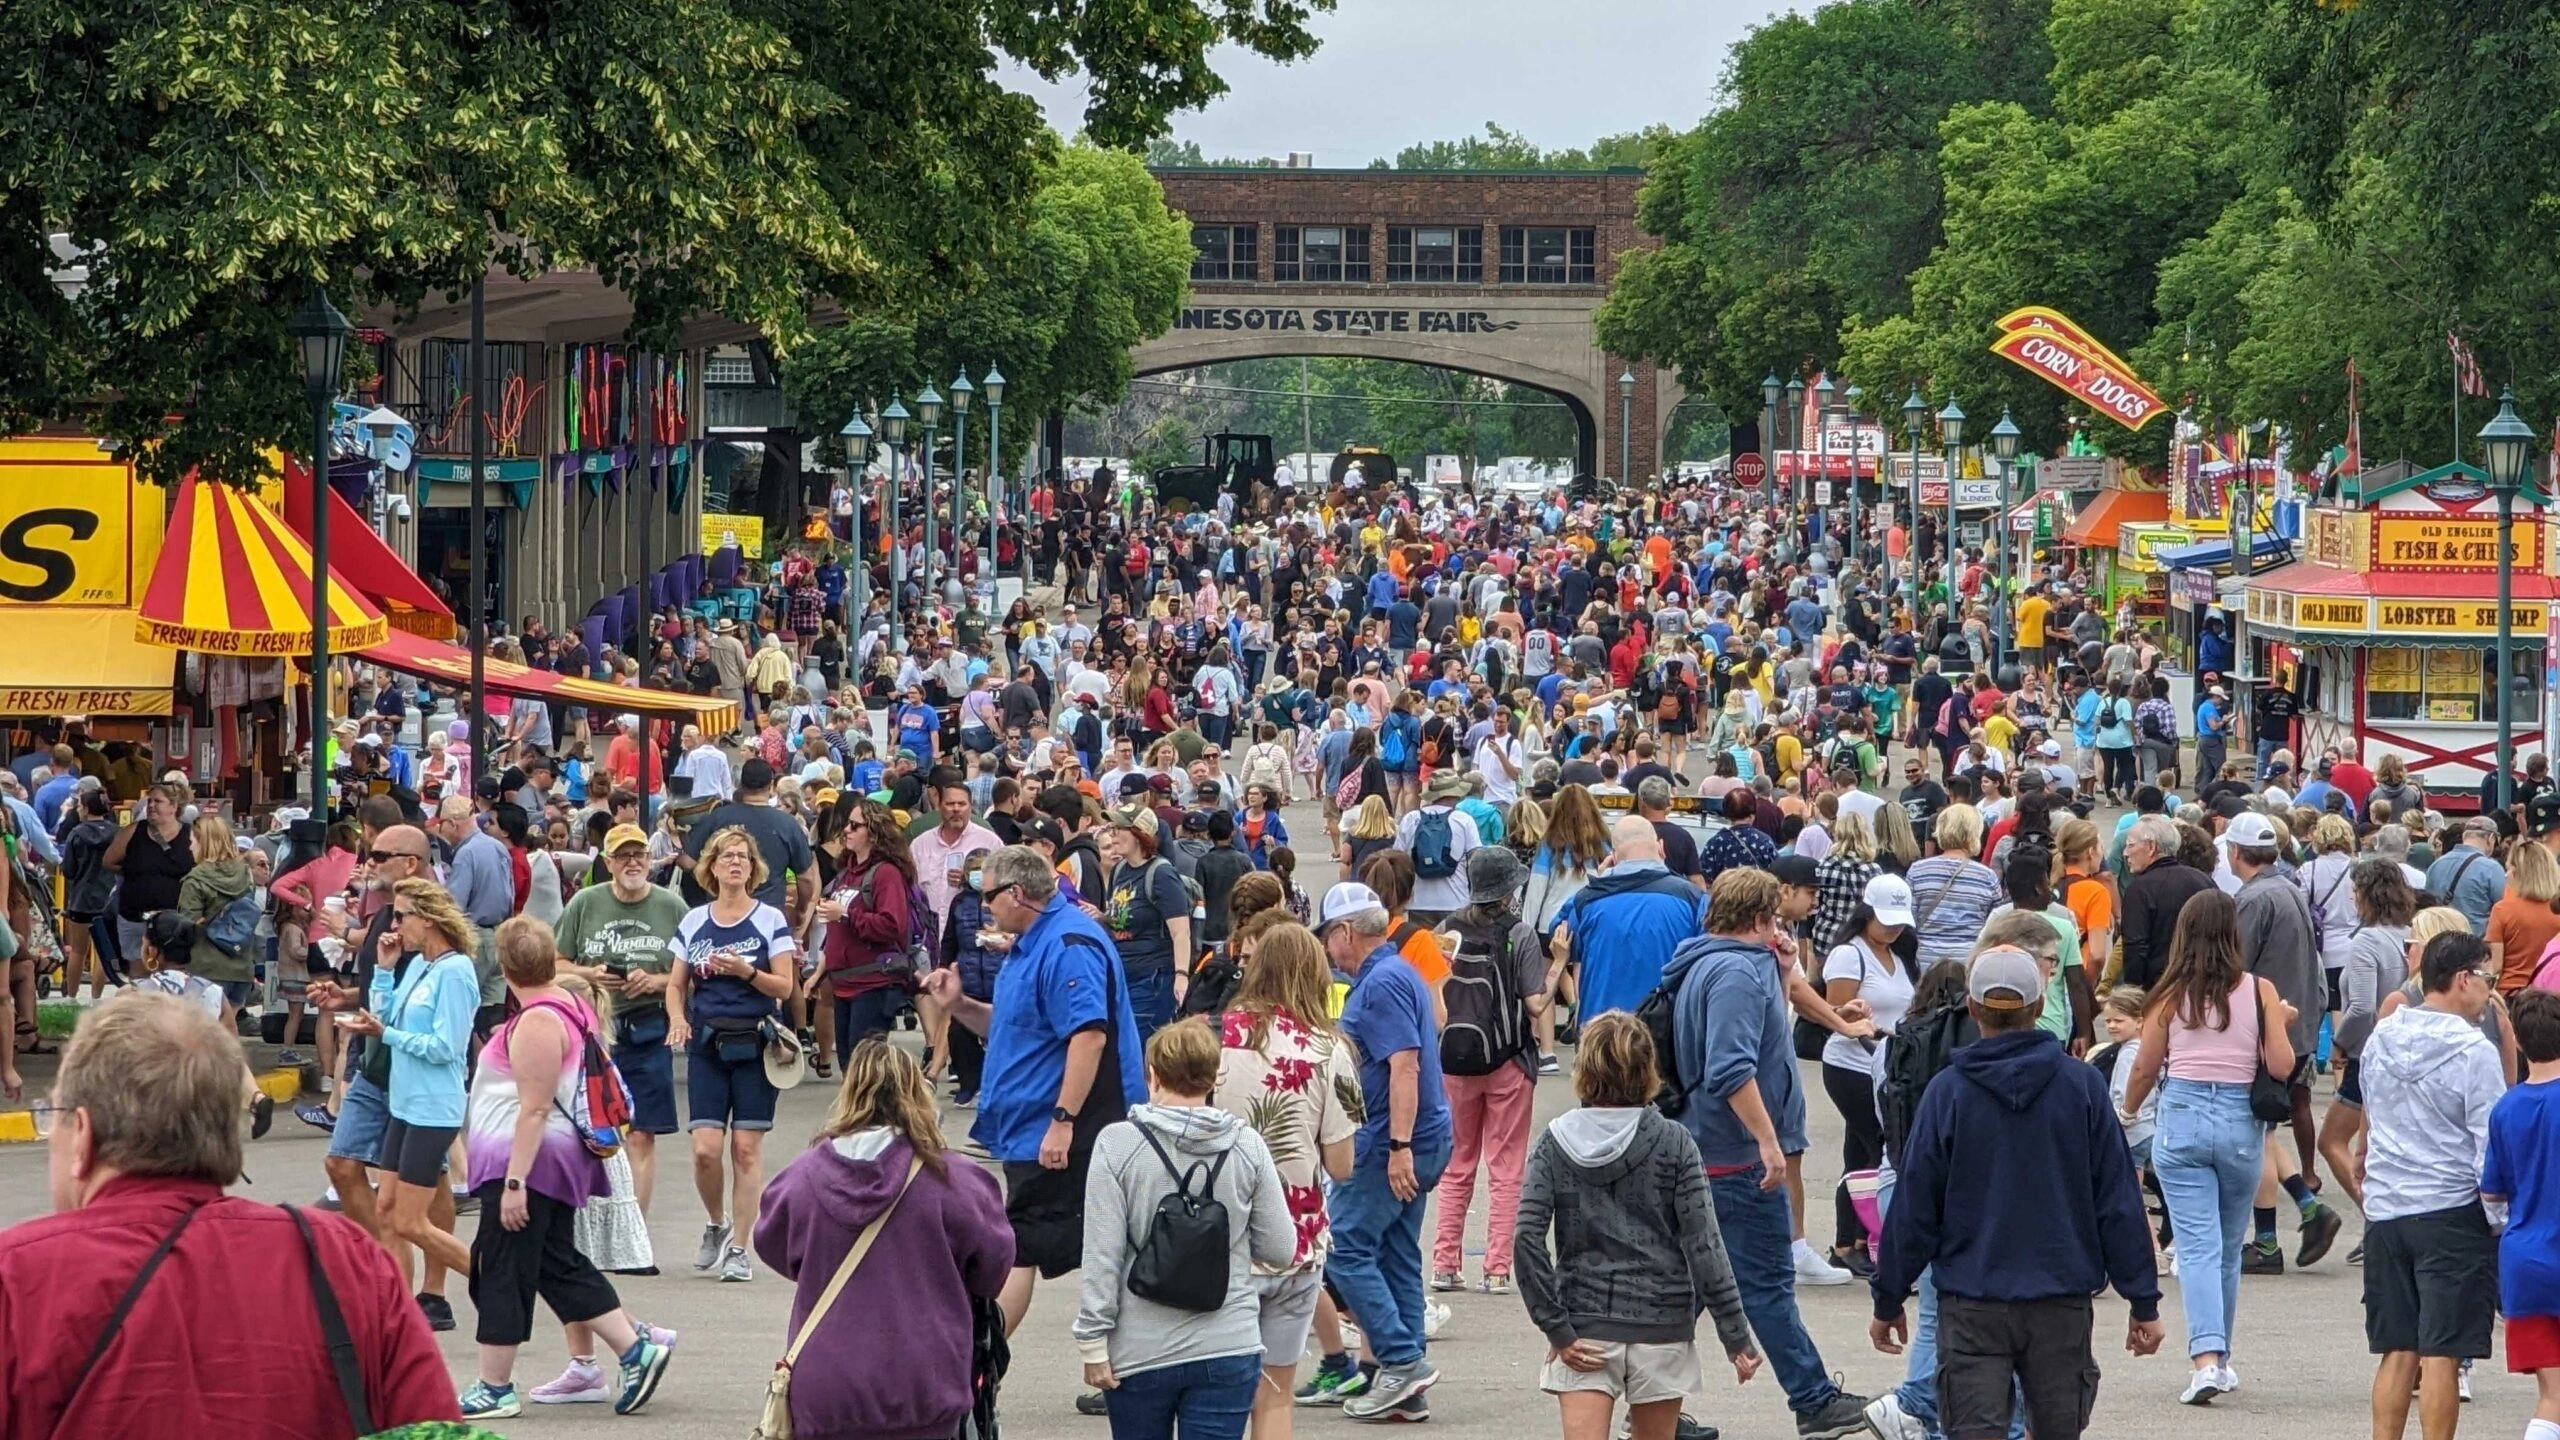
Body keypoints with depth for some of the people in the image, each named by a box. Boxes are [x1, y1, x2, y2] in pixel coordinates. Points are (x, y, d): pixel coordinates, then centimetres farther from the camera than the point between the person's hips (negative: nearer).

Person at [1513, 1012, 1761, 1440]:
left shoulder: (1557, 1143, -1)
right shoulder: (1672, 1143, -3)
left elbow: (1527, 1239, -10)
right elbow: (1703, 1244, -7)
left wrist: (1556, 1328, -6)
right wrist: (1735, 1336, -3)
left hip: (1586, 1328, -1)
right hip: (1661, 1324, 1)